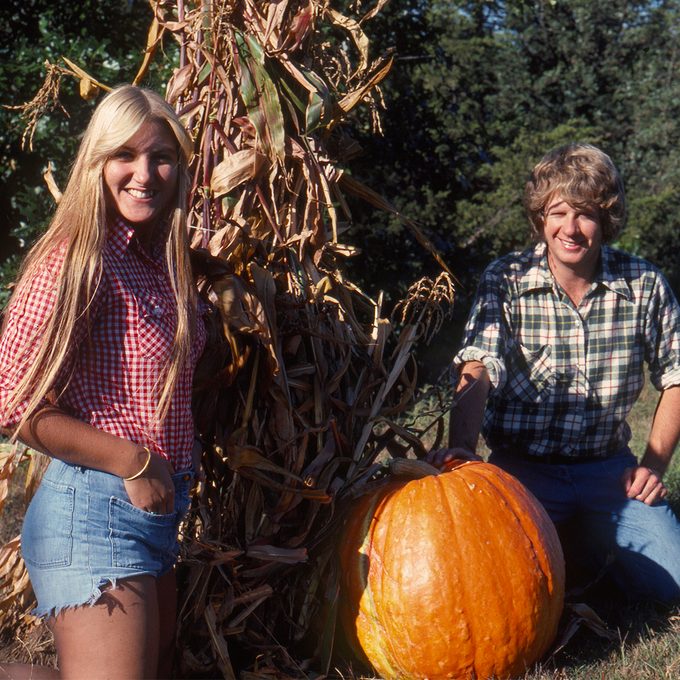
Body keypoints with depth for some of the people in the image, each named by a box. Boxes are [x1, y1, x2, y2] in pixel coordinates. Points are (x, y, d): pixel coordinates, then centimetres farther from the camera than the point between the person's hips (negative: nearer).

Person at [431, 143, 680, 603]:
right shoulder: (505, 282, -9)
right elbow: (478, 371, -22)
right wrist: (462, 445, -40)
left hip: (608, 468, 2)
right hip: (523, 468, -2)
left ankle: (587, 537, 18)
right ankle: (562, 534, 13)